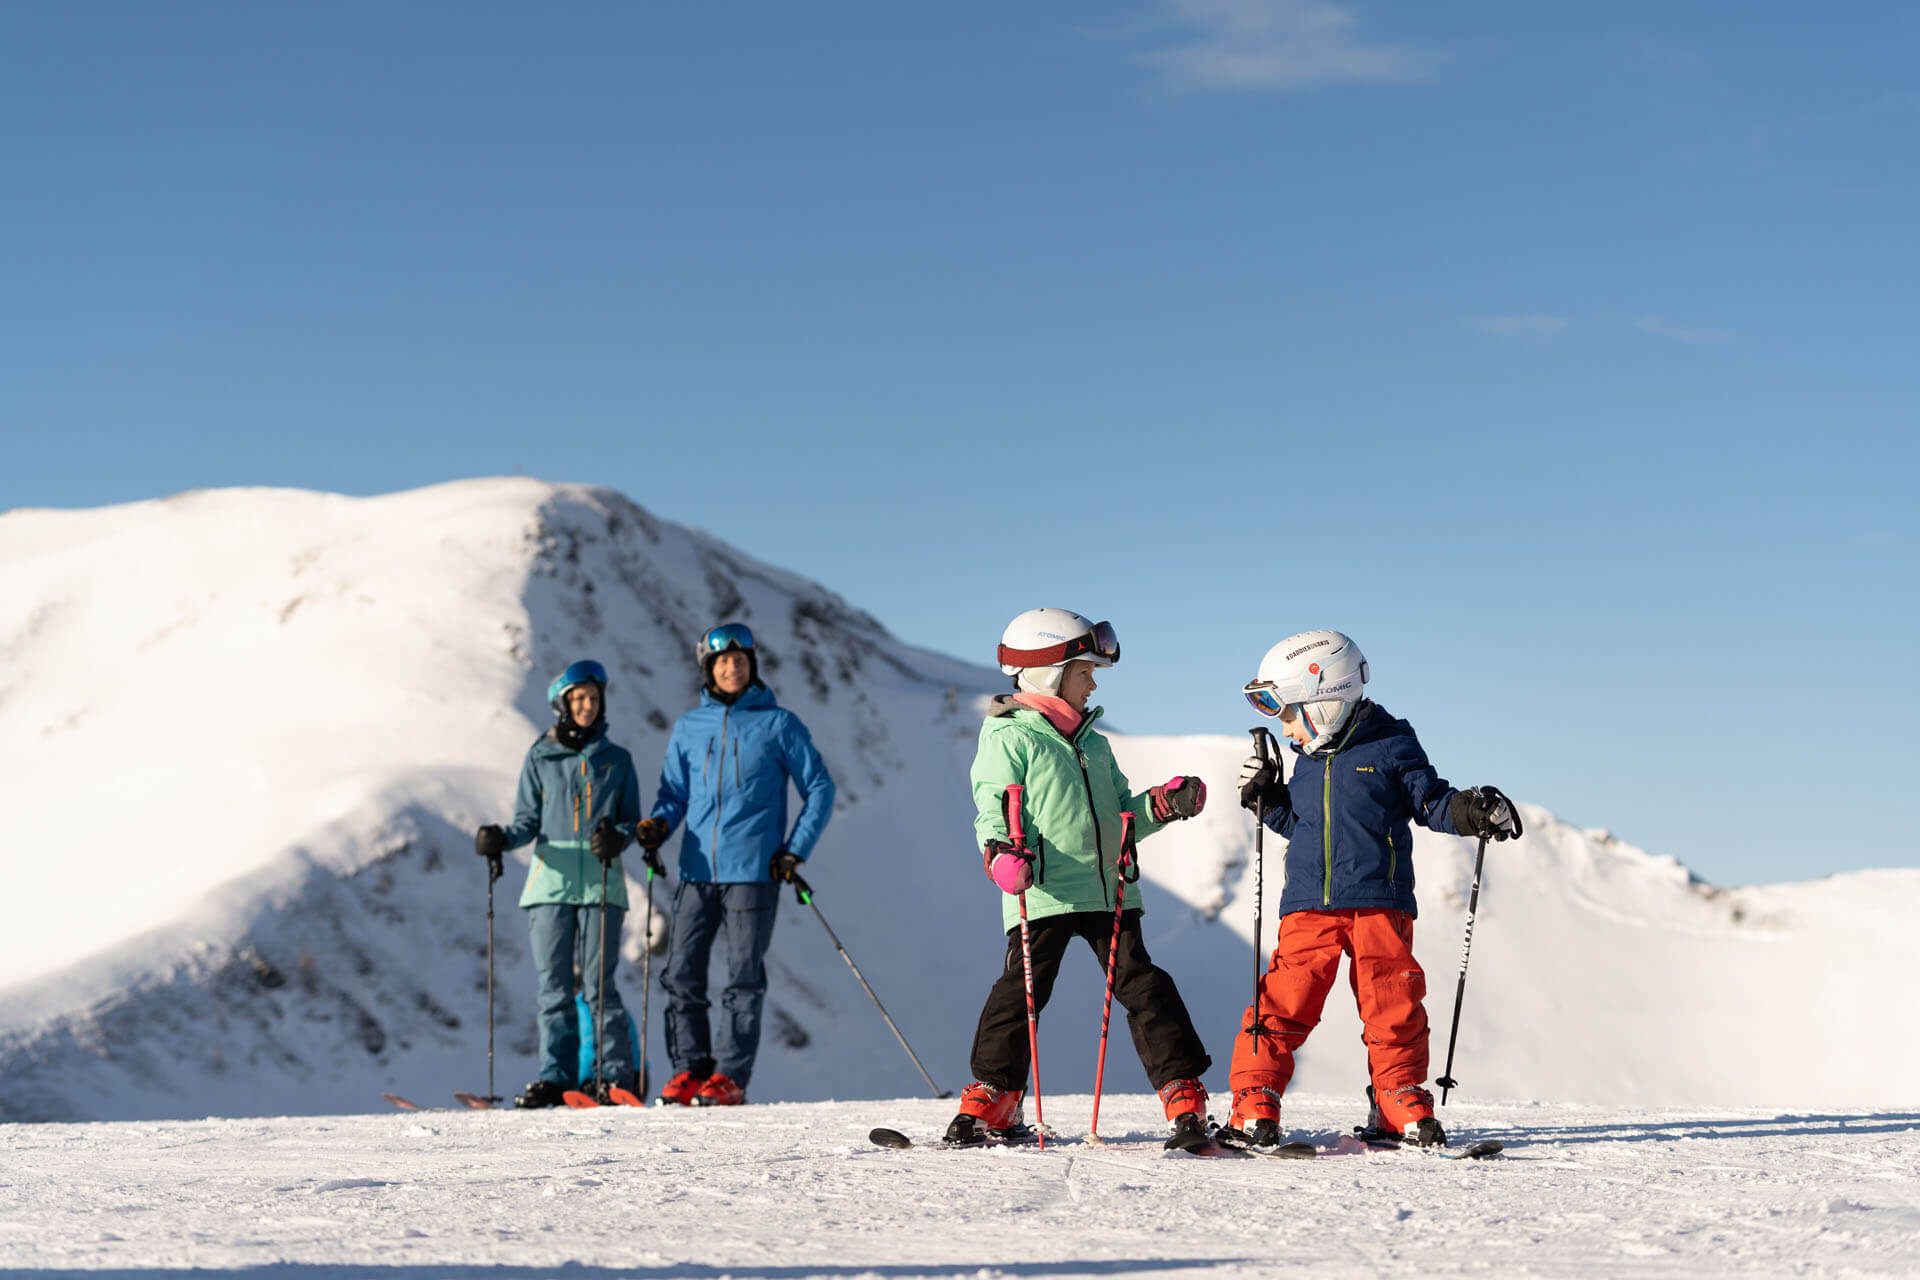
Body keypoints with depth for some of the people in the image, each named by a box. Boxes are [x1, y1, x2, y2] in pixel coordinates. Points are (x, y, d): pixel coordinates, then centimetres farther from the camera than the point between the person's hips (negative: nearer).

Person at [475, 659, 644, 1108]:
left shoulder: (616, 760, 11)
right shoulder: (540, 758, 11)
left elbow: (631, 820, 10)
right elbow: (528, 821, 11)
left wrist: (616, 838, -13)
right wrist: (500, 838, -10)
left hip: (600, 882, -1)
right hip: (551, 881, 1)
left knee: (597, 983, -6)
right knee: (553, 985, 0)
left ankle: (615, 1075, -1)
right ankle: (556, 1077, 4)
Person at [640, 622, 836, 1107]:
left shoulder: (778, 723, 3)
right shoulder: (689, 727, 13)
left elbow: (819, 789, 6)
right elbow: (674, 791, 18)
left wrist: (795, 850, -3)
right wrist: (658, 824, -4)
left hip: (753, 871, -3)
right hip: (696, 870, 3)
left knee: (744, 977, -2)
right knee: (681, 974, -1)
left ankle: (730, 1076, 1)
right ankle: (691, 1067, 9)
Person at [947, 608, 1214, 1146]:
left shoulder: (1091, 742, 21)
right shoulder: (1009, 737, -2)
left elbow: (1119, 811, 25)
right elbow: (992, 810, -10)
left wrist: (1164, 804, 8)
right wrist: (1003, 854, -29)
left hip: (1110, 892, 6)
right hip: (1042, 895, -6)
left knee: (1141, 985, 3)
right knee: (1023, 988, -6)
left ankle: (1184, 1092, 4)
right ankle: (994, 1095, 5)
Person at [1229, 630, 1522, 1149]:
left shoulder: (1390, 746, 0)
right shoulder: (1308, 760, 16)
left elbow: (1431, 801, 1)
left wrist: (1472, 811, -16)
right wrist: (1265, 799, 15)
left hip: (1379, 902, -3)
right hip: (1308, 906, 3)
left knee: (1393, 1008, -1)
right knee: (1284, 1003, -4)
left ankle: (1402, 1105, 12)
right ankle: (1254, 1106, -1)